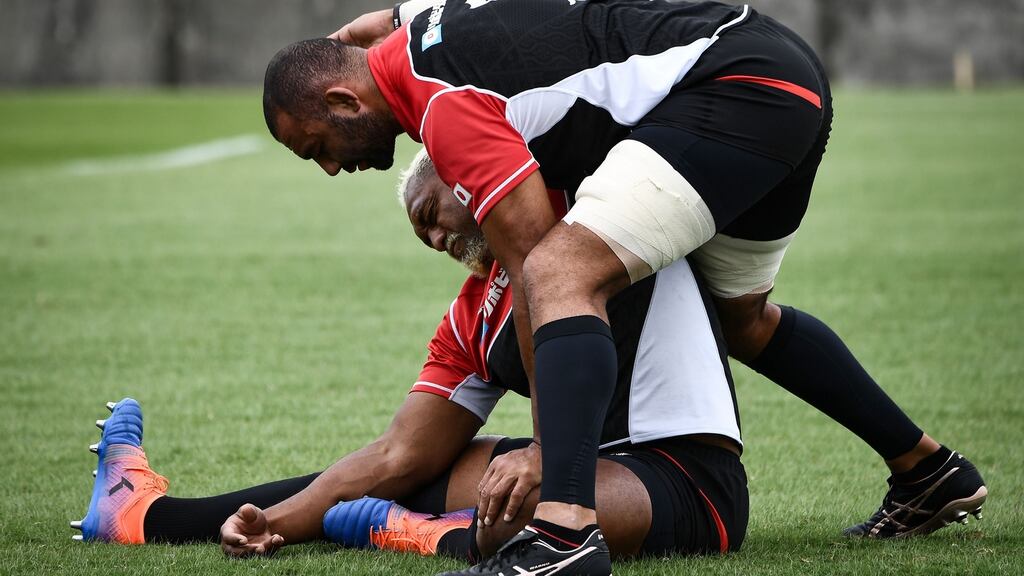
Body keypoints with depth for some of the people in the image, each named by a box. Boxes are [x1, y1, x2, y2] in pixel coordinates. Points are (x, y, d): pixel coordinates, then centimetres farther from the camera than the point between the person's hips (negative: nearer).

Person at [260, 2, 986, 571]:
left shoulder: (446, 103, -14)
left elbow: (536, 260, -16)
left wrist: (548, 447, -13)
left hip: (736, 90, -11)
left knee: (562, 276, -23)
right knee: (743, 317, 29)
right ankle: (929, 470, 41)